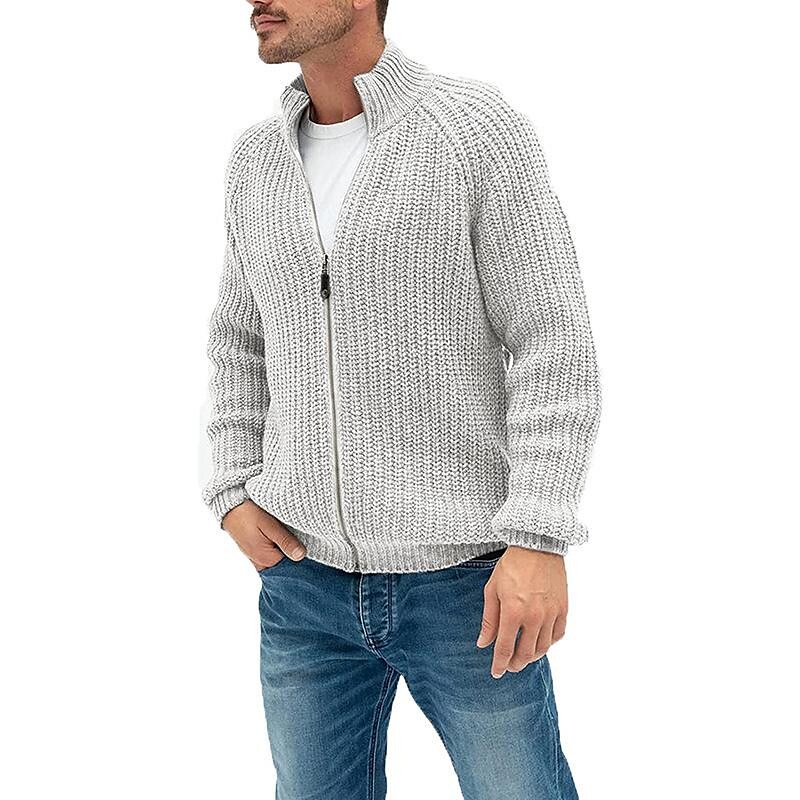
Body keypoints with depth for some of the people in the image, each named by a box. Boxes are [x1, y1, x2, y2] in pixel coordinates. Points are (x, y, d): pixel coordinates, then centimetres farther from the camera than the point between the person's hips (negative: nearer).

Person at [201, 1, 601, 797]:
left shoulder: (480, 128, -11)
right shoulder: (258, 158, 5)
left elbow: (554, 345, -13)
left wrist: (540, 541, -21)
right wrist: (233, 496, 3)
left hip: (464, 578, -4)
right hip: (306, 577, 5)